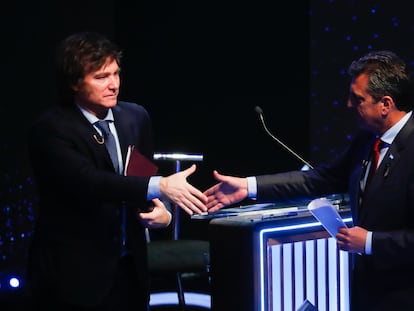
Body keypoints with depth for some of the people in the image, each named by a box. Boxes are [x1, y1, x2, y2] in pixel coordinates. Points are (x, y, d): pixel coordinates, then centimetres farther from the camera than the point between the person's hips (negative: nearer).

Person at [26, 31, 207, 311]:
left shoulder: (136, 118, 6)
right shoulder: (50, 129, -13)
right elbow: (88, 182, -27)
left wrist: (161, 212, -8)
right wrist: (161, 186, -35)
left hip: (129, 270, 5)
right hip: (75, 275, -5)